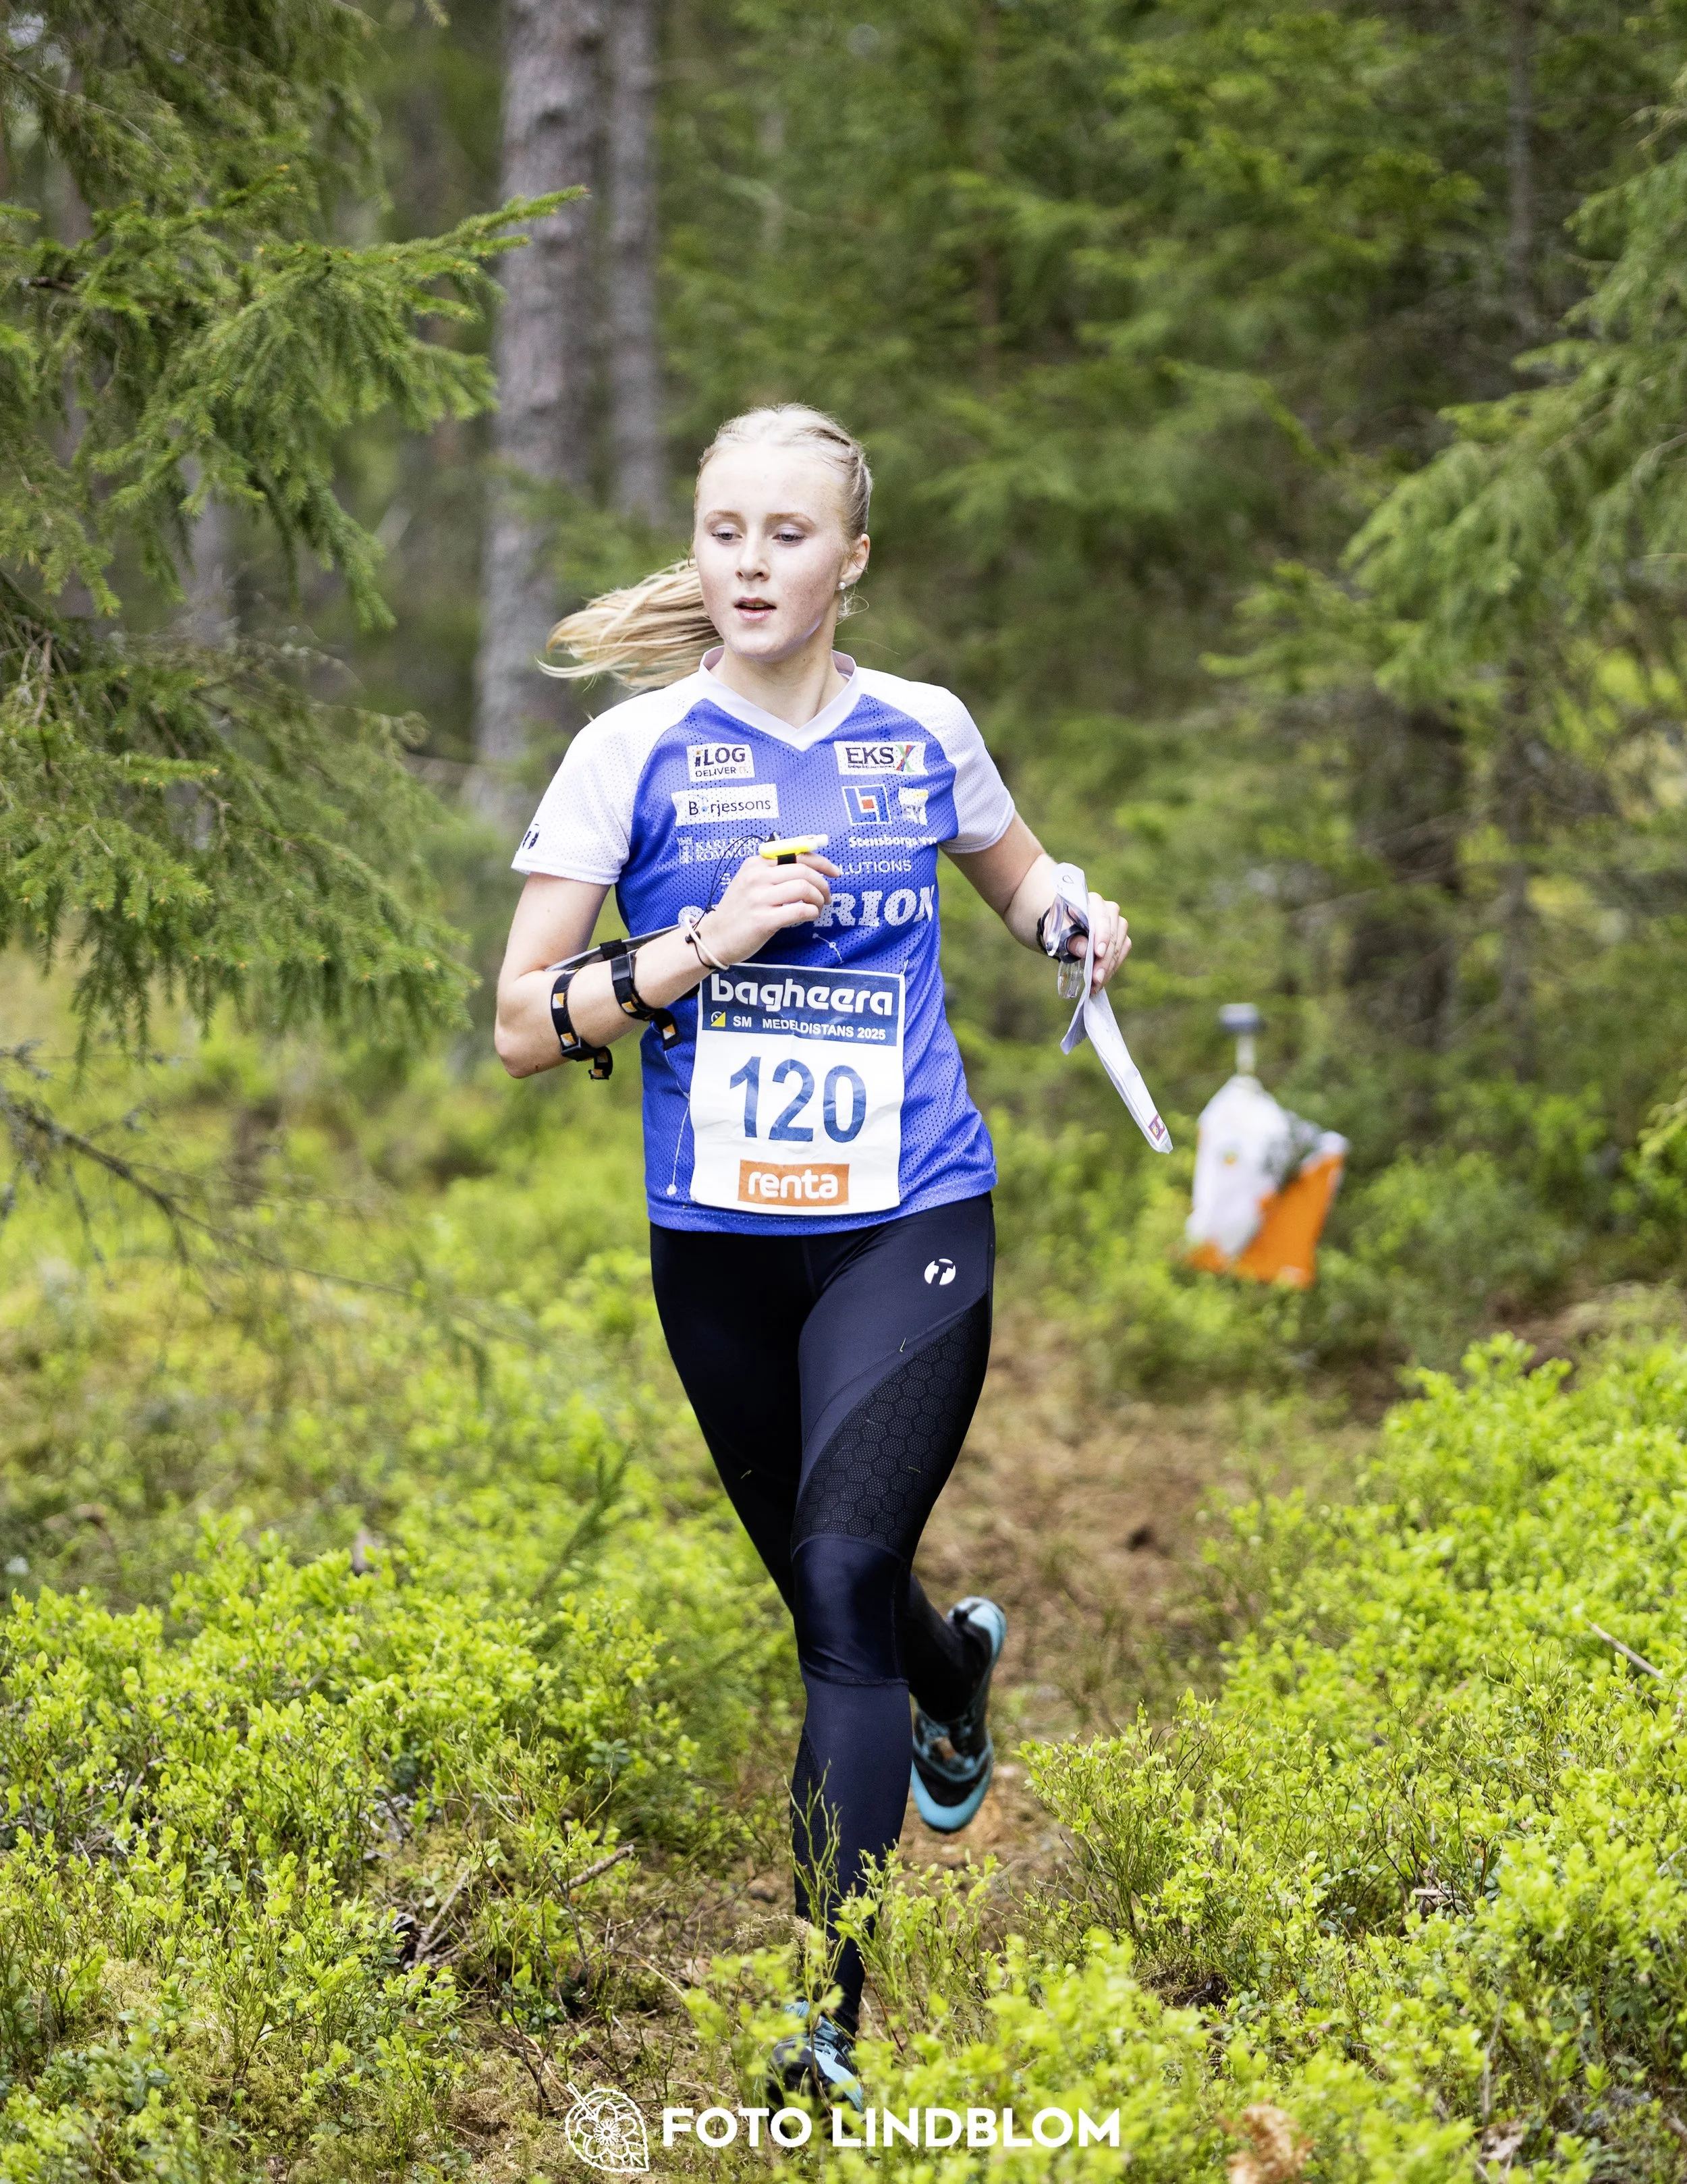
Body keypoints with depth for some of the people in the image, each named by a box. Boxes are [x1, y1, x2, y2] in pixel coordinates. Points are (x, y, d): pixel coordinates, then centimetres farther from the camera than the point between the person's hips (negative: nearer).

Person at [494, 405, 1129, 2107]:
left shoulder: (925, 732, 3)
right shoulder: (634, 751, -3)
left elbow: (1021, 879, 24)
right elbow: (523, 1025, -3)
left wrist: (1078, 919, 1)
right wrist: (702, 946, -18)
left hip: (912, 1221, -1)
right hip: (718, 1241, 1)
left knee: (845, 1578, -17)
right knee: (821, 1593, 14)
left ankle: (827, 2013, -15)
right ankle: (958, 1666, 52)